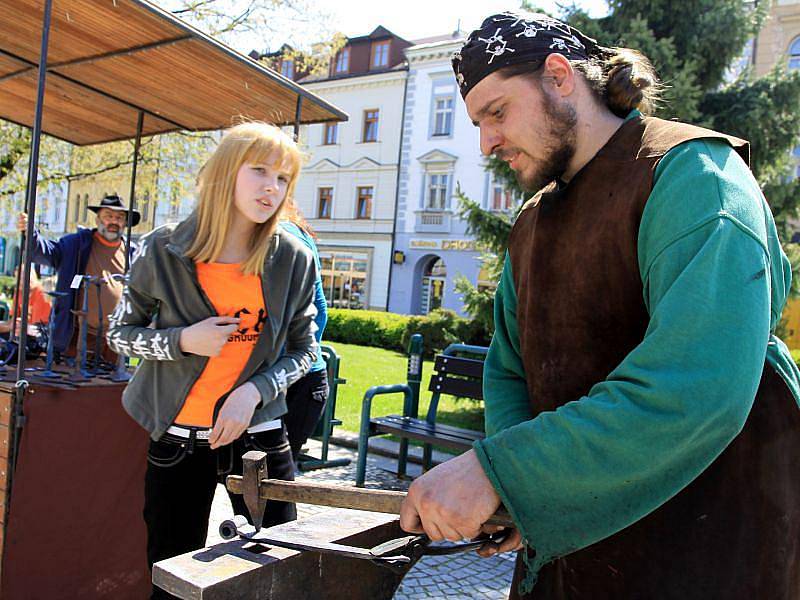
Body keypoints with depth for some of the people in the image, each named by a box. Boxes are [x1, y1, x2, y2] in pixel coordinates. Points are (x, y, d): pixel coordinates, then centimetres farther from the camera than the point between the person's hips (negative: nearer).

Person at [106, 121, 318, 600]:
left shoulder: (295, 262, -6)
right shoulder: (163, 251, -9)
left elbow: (304, 349, 2)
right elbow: (121, 333, 2)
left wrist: (254, 391, -15)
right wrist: (183, 341, -18)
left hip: (260, 436, 1)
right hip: (178, 439, -1)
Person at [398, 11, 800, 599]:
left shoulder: (691, 173, -17)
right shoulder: (532, 223, 8)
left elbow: (697, 391, -31)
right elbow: (508, 370, 8)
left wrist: (495, 468, -30)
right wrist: (521, 486, -11)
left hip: (703, 547, -6)